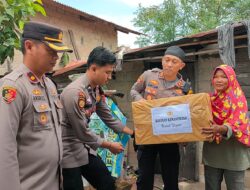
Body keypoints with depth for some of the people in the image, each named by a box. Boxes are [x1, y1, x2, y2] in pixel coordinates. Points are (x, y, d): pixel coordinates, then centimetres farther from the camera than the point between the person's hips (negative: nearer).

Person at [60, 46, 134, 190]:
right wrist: (110, 145, -10)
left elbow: (109, 118, 11)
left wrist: (133, 133, 11)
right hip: (68, 151, -8)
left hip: (84, 147, 8)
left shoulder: (97, 90, 0)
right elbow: (82, 132, -22)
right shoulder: (75, 92, -27)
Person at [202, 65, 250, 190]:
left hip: (233, 153, -3)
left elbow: (238, 124, -19)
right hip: (212, 152, 4)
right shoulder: (210, 99, 6)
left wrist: (221, 129, -38)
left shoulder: (238, 98, -6)